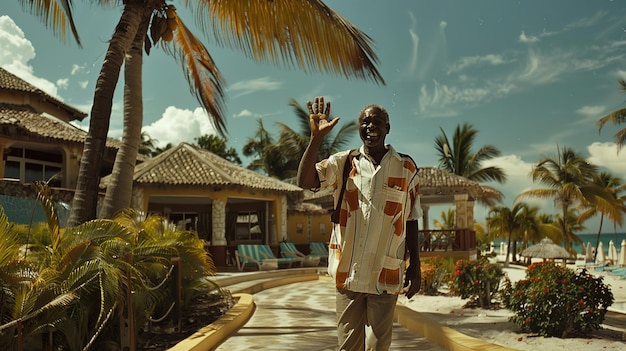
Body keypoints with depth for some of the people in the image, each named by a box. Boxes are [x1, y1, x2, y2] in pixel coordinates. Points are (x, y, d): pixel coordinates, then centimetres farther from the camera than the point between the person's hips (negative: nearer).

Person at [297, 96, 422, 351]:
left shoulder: (406, 169, 3)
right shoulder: (343, 162, 3)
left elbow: (411, 222, 6)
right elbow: (304, 181, -12)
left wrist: (415, 268, 5)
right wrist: (316, 137, -20)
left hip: (386, 274, 0)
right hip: (348, 271, 1)